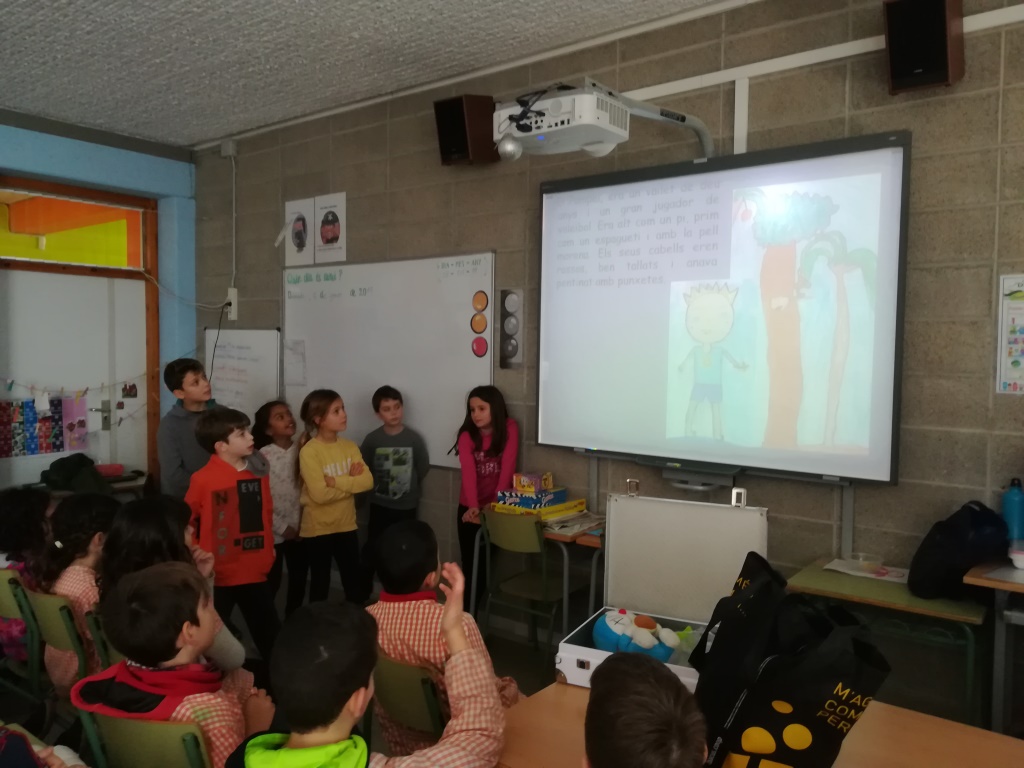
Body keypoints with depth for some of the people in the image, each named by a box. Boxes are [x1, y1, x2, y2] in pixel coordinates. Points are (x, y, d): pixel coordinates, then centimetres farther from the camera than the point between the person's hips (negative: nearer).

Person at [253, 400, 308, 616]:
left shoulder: (302, 451, 0)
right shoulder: (263, 457, -12)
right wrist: (283, 528, -13)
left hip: (301, 530, 4)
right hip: (275, 533, -4)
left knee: (299, 582, 15)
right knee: (270, 585, 8)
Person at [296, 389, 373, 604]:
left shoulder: (349, 446, 1)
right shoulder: (309, 451, -17)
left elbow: (368, 481, -11)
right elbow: (320, 494, -25)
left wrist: (336, 481, -22)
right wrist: (351, 481, -16)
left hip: (346, 525, 5)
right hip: (317, 528, -5)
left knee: (356, 582, 13)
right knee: (320, 584, 11)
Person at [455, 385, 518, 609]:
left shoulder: (509, 428, -8)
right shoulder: (467, 435, -8)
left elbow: (507, 467, -14)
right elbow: (468, 472, -21)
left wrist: (496, 504, -22)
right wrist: (473, 506, -35)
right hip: (469, 507, 0)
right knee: (470, 563, 3)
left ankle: (471, 612, 20)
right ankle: (466, 612, 14)